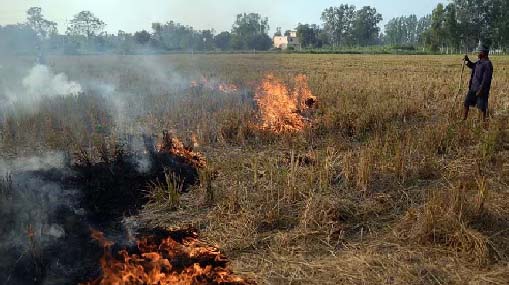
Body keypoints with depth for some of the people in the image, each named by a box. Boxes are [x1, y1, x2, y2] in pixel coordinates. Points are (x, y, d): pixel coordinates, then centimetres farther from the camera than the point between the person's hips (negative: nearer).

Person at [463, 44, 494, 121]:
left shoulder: (487, 64, -18)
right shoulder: (479, 62, 9)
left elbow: (486, 79, -22)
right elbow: (472, 66, 32)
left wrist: (481, 90, -24)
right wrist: (467, 60, 12)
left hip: (481, 88, -9)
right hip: (473, 87, 9)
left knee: (482, 106, 2)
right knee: (467, 102, 10)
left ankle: (484, 120, 16)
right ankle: (464, 118, 20)